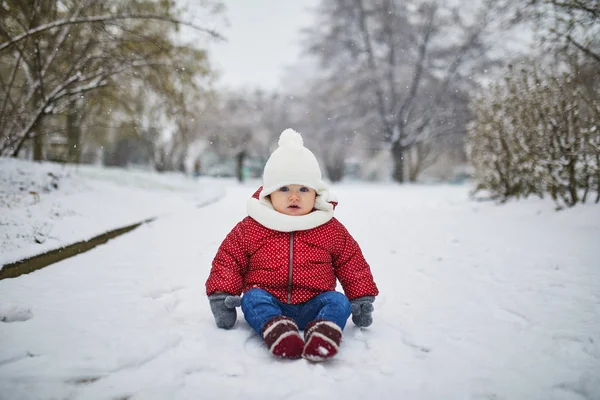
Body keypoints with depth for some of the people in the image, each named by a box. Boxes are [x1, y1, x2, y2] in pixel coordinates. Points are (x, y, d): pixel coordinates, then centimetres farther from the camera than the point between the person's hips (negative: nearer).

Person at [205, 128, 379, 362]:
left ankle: (324, 331, -52)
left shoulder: (332, 230, 5)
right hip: (269, 303, 0)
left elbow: (353, 265, 12)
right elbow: (228, 261, 6)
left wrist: (362, 299, 9)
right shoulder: (249, 229, 3)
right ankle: (276, 331, -54)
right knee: (252, 298, -28)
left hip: (311, 306, 1)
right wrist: (221, 297, -2)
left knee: (339, 301, -24)